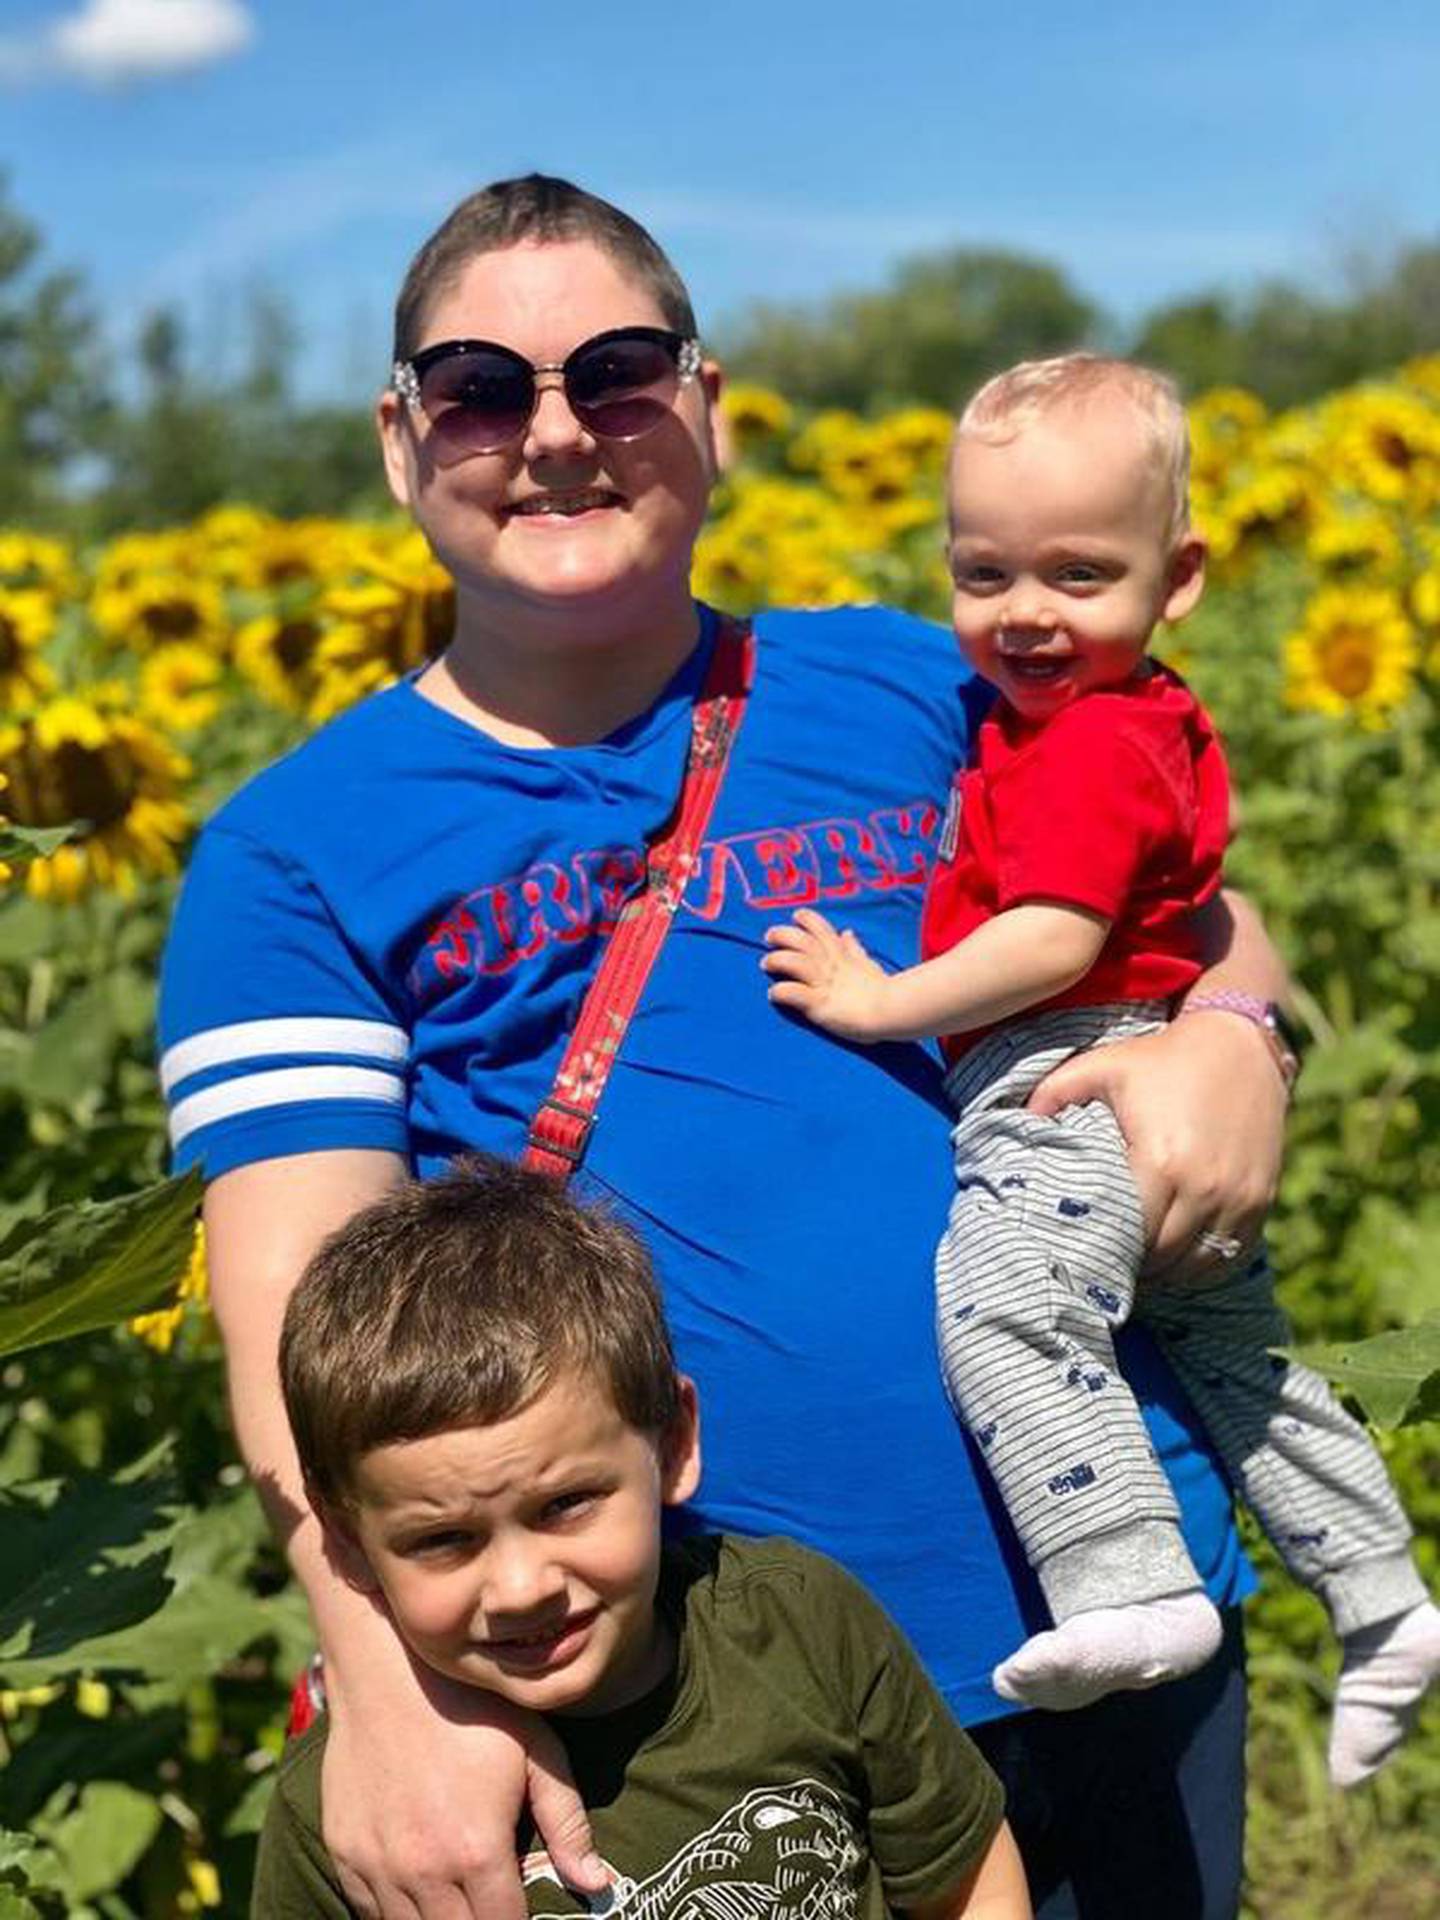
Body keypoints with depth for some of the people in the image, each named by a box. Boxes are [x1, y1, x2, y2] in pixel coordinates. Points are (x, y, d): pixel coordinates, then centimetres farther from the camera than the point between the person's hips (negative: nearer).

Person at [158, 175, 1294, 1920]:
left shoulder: (906, 688, 7)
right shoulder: (293, 857, -2)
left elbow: (1199, 923, 15)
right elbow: (303, 1315, -11)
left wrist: (1234, 1042, -9)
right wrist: (395, 1675, -26)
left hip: (1113, 1605, 4)